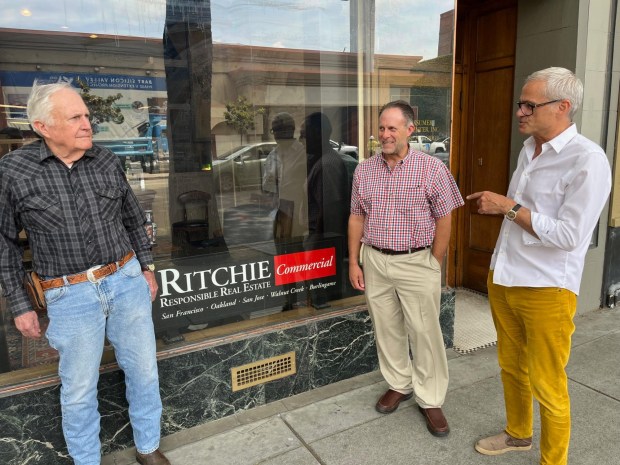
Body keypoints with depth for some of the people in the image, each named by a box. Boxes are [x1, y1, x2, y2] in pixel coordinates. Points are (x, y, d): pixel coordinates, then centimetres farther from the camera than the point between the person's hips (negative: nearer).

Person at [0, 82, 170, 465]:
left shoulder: (108, 162, 1)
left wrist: (146, 268, 14)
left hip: (127, 281, 3)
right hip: (72, 295, -2)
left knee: (144, 371, 13)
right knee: (79, 389, 11)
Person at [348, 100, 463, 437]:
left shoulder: (432, 169, -8)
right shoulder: (364, 170, 4)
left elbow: (444, 220, -4)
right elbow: (357, 217, 9)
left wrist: (433, 266, -4)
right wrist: (354, 262, 5)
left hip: (416, 262, -3)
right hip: (374, 261, 4)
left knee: (425, 333, 3)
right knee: (386, 329, 14)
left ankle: (430, 400, 20)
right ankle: (399, 384, 34)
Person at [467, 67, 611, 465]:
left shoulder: (587, 160, -17)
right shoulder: (529, 148, 10)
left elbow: (568, 235, -22)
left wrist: (509, 207, -18)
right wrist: (497, 205, 6)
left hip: (546, 290, -8)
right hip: (504, 279, 8)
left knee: (547, 386, 7)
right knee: (511, 366, 22)